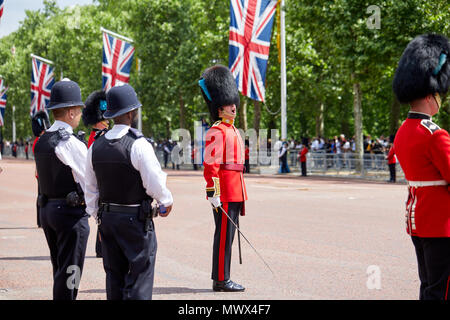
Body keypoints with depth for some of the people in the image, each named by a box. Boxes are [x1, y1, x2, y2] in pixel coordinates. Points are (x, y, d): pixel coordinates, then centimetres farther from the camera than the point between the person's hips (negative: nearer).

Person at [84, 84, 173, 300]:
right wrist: (167, 201, 6)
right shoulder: (138, 145, -16)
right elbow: (155, 183, -14)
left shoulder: (95, 147, 3)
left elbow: (91, 190, 10)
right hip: (136, 220, -6)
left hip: (107, 218, 6)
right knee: (140, 276, -1)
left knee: (114, 277, 13)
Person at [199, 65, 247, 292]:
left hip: (234, 191, 10)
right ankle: (221, 280, -1)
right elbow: (210, 164, -18)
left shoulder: (233, 131, 19)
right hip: (224, 191, -10)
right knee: (224, 235, -6)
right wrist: (213, 193, -22)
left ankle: (221, 279, 17)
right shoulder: (216, 132, -12)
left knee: (227, 235, 12)